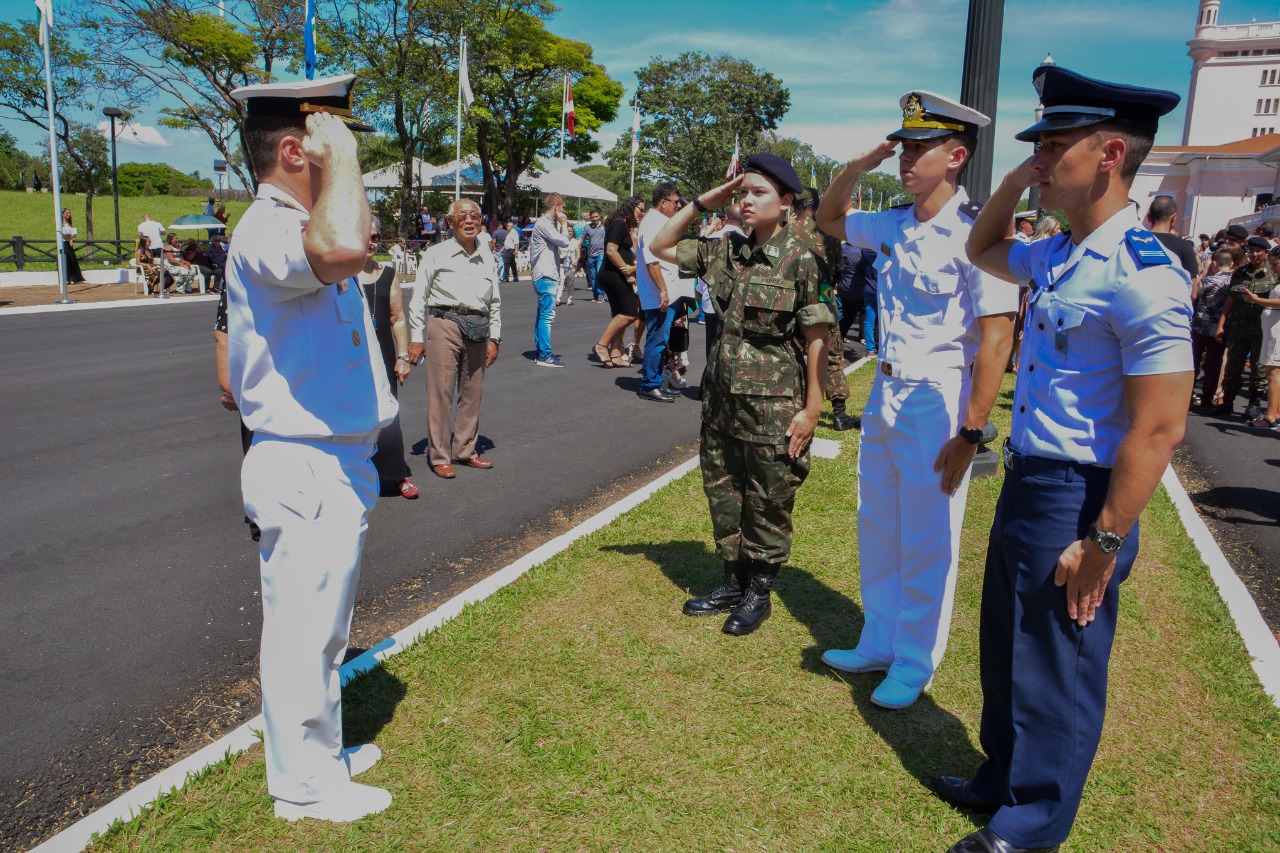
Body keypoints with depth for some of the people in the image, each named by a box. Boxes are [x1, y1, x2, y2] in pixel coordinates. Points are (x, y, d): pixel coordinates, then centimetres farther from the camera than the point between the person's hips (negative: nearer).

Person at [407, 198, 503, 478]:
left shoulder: (487, 257, 12)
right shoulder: (436, 254, 0)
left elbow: (495, 301, 17)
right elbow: (419, 298, 1)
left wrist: (494, 338, 12)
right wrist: (416, 338, -1)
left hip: (477, 329, 4)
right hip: (444, 325, -4)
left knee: (473, 393, 8)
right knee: (441, 393, -3)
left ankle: (464, 450, 23)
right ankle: (440, 457, 7)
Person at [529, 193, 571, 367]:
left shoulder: (550, 223, 19)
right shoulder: (543, 223, -13)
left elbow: (561, 244, 18)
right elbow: (564, 242, -20)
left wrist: (561, 225, 9)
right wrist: (564, 224, -5)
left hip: (548, 276, 11)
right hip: (545, 276, -11)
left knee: (543, 314, 14)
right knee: (547, 315, -11)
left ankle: (540, 352, 20)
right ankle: (544, 355, -11)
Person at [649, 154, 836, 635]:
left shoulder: (801, 262, -10)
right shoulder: (725, 252, 6)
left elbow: (817, 340, -10)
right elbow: (660, 246, 14)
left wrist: (812, 409, -13)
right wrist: (702, 203, 4)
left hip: (774, 404, -6)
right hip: (722, 398, 6)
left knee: (768, 502, 7)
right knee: (723, 494, 15)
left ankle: (759, 593, 23)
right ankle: (733, 582, 31)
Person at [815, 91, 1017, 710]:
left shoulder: (976, 234, -15)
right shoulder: (895, 225, 7)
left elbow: (997, 337, -20)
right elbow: (828, 218, 25)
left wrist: (970, 433, -22)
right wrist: (857, 167, 6)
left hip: (937, 402, -8)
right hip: (885, 392, 8)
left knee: (926, 545, 4)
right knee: (877, 532, 17)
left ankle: (915, 664, 22)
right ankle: (879, 644, 34)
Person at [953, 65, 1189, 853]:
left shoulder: (1143, 275, -21)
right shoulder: (1058, 256, 6)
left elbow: (1159, 430, -22)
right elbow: (982, 251, 27)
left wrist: (1103, 544, -19)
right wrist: (1016, 182, 10)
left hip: (1078, 499, -8)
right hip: (1026, 483, 9)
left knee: (1058, 669, 9)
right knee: (1008, 649, 21)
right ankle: (1002, 778, 42)